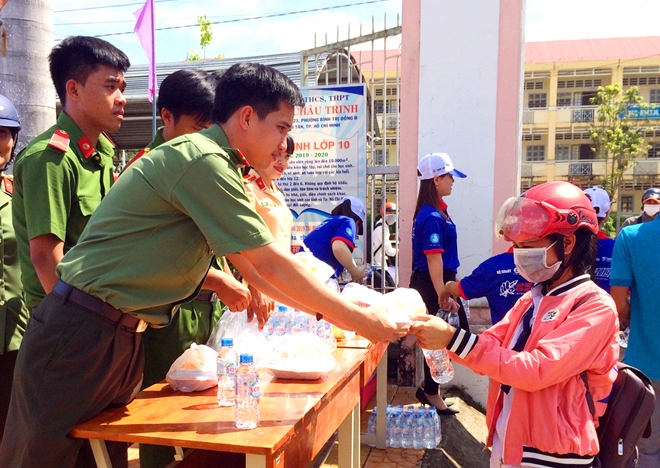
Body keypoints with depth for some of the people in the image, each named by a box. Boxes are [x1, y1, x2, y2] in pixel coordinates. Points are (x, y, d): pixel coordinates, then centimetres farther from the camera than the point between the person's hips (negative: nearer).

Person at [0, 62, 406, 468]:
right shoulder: (202, 159, -19)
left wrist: (329, 311, 11)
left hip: (122, 335, 9)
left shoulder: (214, 164, 12)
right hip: (81, 332, -9)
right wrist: (358, 319, -10)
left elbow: (257, 266, 14)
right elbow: (272, 266, -19)